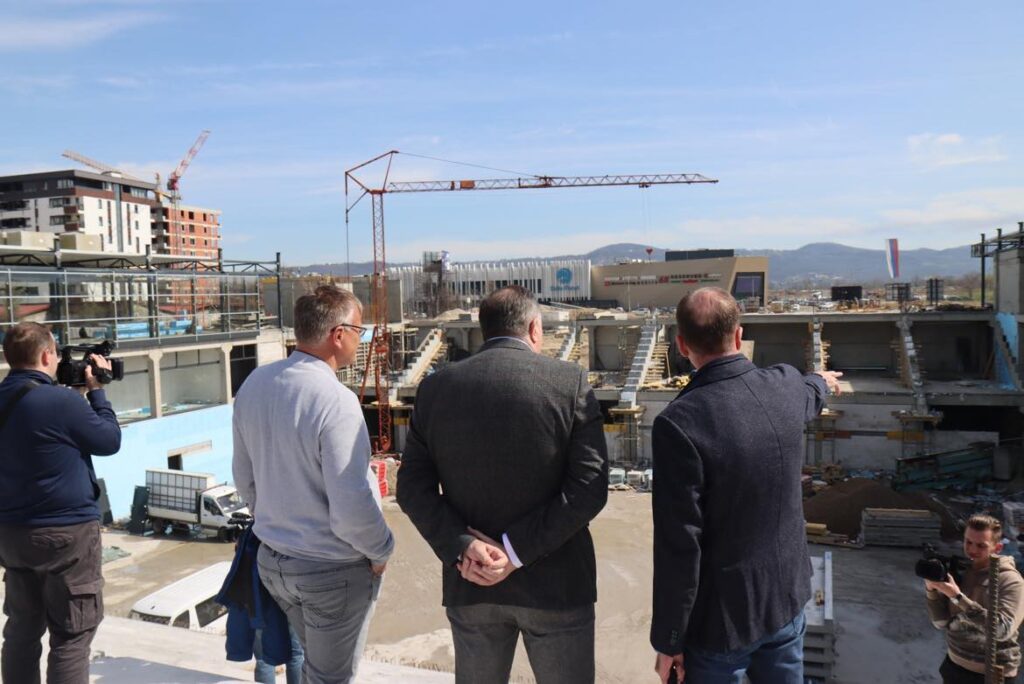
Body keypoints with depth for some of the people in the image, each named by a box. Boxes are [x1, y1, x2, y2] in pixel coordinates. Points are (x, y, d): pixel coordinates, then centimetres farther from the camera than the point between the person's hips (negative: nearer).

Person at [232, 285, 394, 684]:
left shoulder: (254, 385, -3)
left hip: (271, 560, 7)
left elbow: (244, 477, 8)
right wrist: (381, 551, -8)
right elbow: (351, 507, -27)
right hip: (333, 570, -7)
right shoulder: (336, 401, -27)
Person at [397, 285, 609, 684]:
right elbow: (589, 487, -16)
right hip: (555, 582, -2)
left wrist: (461, 546, -12)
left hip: (469, 583, 3)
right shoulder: (570, 382, -9)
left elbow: (412, 486, -4)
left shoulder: (436, 387, -1)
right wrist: (517, 550, -16)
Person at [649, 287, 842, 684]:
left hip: (722, 617, -5)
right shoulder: (786, 387, -6)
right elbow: (809, 395, 22)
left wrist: (668, 640, -10)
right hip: (787, 597, 6)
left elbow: (678, 546, -23)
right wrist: (822, 381, 47)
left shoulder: (679, 423, -26)